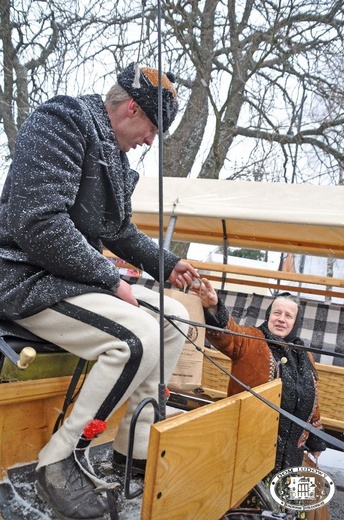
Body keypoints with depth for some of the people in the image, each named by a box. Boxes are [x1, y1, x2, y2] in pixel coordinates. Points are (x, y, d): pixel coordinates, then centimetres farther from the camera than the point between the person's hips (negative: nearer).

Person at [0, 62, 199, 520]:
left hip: (79, 277, 10)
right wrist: (110, 281, -21)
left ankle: (135, 446, 11)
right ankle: (58, 461, -11)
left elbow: (121, 231, 27)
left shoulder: (115, 156, 15)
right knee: (140, 339, -27)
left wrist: (167, 264, 18)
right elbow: (38, 222, -26)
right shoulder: (63, 120, -15)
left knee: (175, 318, 6)